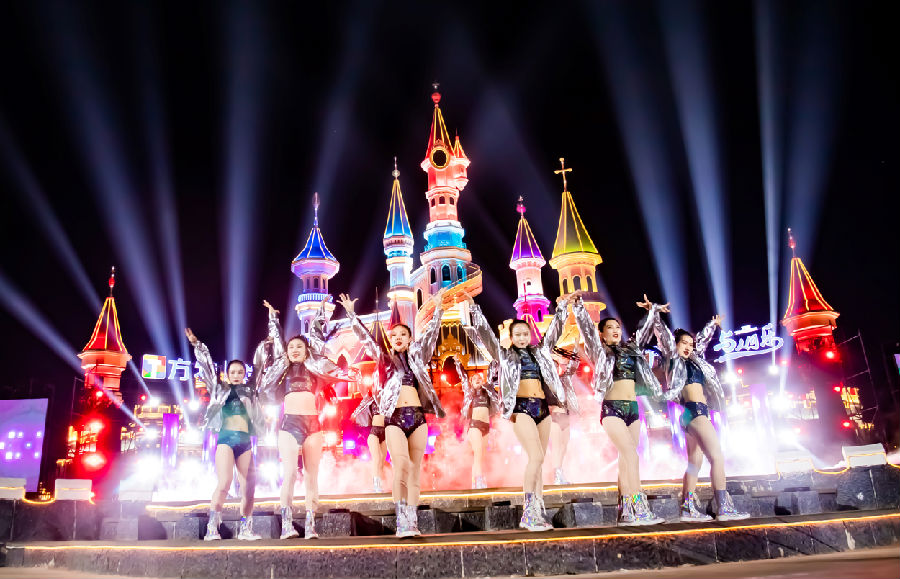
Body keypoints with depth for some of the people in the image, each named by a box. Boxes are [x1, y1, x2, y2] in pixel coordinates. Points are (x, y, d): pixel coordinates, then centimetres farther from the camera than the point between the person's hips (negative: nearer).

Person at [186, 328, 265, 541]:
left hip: (245, 441, 3)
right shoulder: (219, 388, 13)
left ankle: (245, 529, 10)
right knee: (224, 483, -19)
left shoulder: (250, 392, 18)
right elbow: (207, 366, 9)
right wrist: (197, 345, 5)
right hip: (226, 439, -3)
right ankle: (212, 528, -13)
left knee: (248, 487, 1)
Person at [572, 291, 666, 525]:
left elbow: (644, 330, 30)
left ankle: (625, 511, 5)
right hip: (612, 408, -6)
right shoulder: (600, 351, 3)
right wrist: (578, 305, -18)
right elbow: (586, 326, -9)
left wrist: (653, 311, 35)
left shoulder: (630, 348, 17)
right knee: (631, 454, -17)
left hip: (633, 408, 6)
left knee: (627, 458, 4)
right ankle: (639, 508, -19)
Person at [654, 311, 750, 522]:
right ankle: (723, 508, -15)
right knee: (717, 455, -13)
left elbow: (702, 339, 38)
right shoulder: (673, 359, 5)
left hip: (698, 412, 9)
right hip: (694, 409, -9)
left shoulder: (693, 360, 25)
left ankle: (688, 508, 3)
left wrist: (713, 324, 50)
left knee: (695, 461, 4)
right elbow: (664, 333, -1)